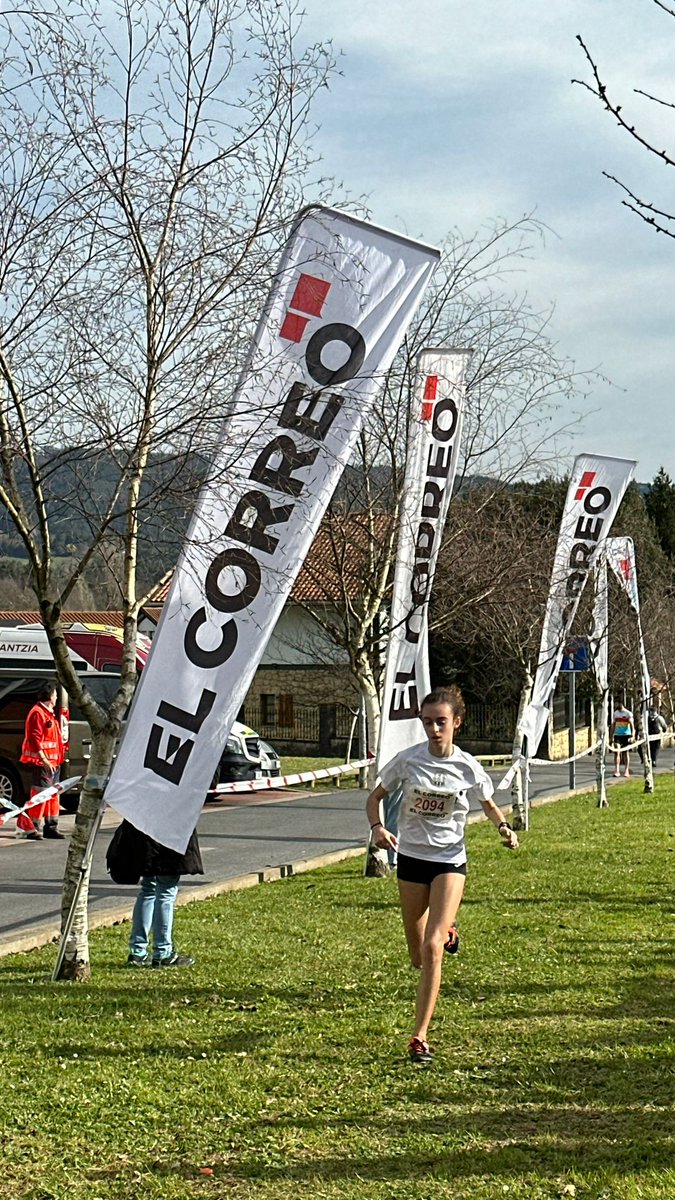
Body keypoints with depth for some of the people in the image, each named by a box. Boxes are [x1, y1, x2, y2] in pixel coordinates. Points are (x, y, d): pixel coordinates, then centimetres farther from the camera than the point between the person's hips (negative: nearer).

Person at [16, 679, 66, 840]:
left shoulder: (50, 713, 20)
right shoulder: (38, 713, -12)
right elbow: (34, 739, -19)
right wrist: (43, 759, -25)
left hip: (53, 761, 10)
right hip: (42, 762, -10)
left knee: (53, 794, 13)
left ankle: (51, 827, 19)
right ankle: (33, 828, -8)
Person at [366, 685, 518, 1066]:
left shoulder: (468, 767, -7)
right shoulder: (408, 760, -7)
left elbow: (489, 805, 11)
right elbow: (376, 797, 5)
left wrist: (504, 827, -9)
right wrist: (378, 827, -15)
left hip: (450, 861, -2)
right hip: (411, 858, 2)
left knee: (432, 948, -18)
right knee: (419, 956, 11)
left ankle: (420, 1037, -11)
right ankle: (447, 931, 49)